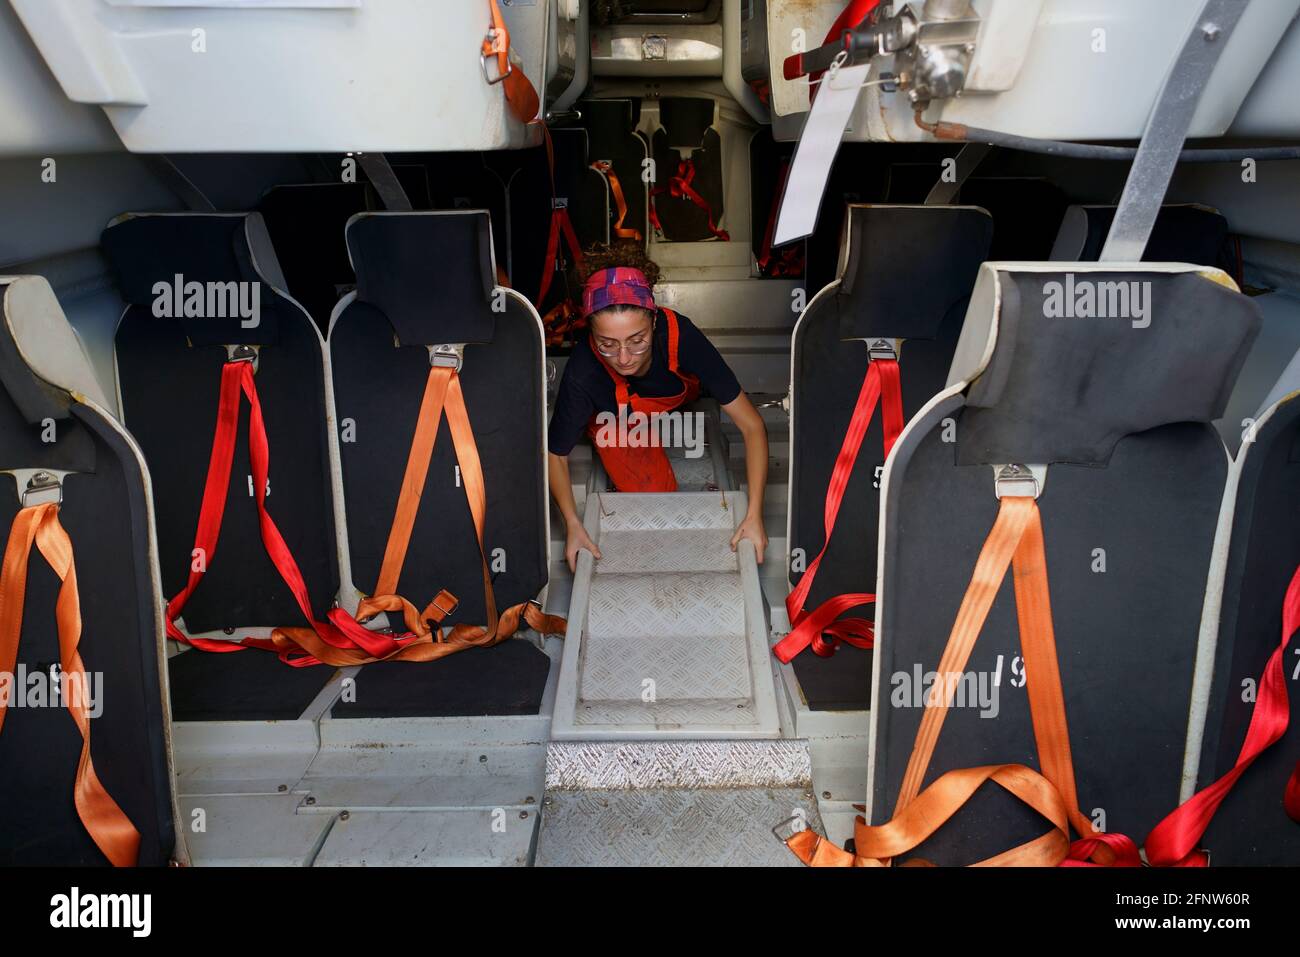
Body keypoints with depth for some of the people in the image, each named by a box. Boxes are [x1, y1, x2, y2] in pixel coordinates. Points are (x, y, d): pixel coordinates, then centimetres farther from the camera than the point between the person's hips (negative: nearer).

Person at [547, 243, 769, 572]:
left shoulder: (679, 335, -41)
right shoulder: (582, 373, -43)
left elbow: (752, 424, -36)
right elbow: (555, 453, -24)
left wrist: (754, 515, -42)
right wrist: (573, 524, -35)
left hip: (672, 394, 7)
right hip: (616, 420, -6)